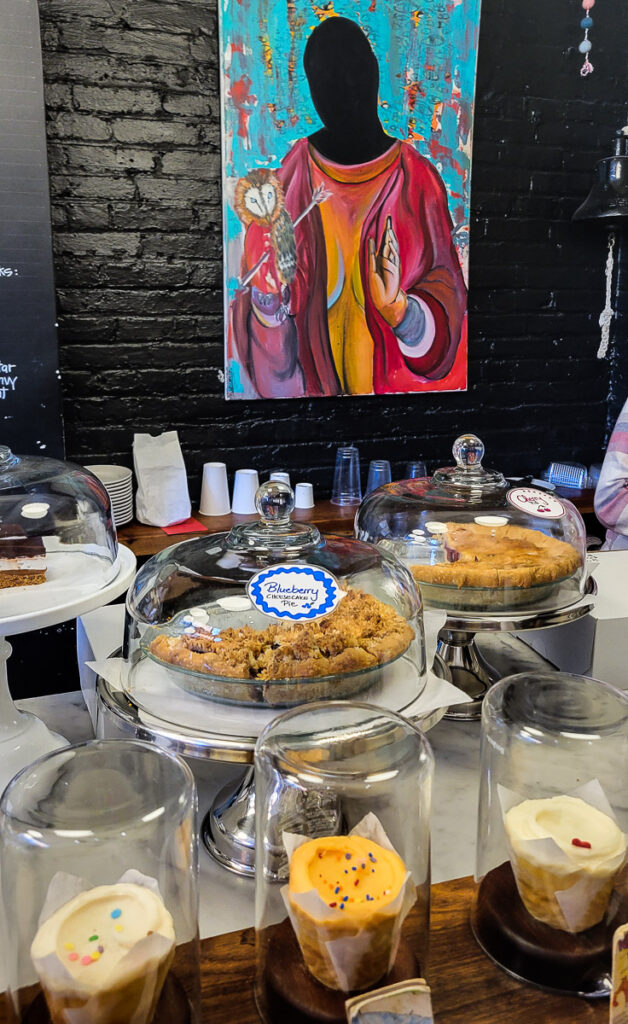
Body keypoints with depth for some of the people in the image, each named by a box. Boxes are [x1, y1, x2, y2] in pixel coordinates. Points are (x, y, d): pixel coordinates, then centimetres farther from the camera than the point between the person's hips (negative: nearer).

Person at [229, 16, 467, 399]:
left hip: (398, 386, -2)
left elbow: (448, 302, -5)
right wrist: (269, 292, -22)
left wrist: (398, 307, -23)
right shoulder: (291, 178, -1)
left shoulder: (418, 180, -3)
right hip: (310, 385, 3)